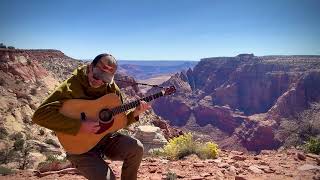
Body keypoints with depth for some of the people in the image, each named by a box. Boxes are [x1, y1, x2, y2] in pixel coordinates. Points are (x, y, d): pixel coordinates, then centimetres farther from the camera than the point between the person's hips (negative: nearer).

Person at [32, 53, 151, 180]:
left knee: (136, 148, -16)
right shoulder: (72, 86, -19)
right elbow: (40, 115, -28)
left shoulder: (111, 88, -3)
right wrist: (79, 126, -33)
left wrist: (135, 113, -12)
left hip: (105, 137, 5)